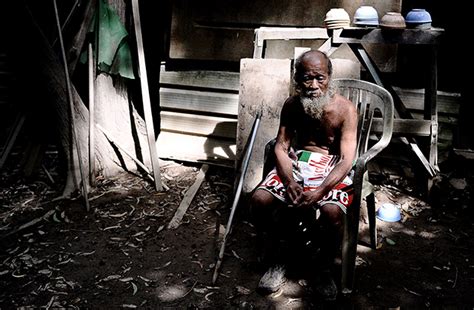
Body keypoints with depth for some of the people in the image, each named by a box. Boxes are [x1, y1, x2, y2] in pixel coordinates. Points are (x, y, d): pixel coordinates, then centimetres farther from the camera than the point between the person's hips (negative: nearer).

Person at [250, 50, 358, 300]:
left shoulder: (345, 109, -13)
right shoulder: (292, 105, -2)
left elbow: (347, 160, -18)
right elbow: (281, 147, -3)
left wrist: (320, 191, -33)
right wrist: (289, 182, -23)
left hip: (333, 167, -3)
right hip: (297, 161, 3)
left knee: (332, 211, -34)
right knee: (259, 199, -22)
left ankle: (325, 270, -3)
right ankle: (275, 262, 1)